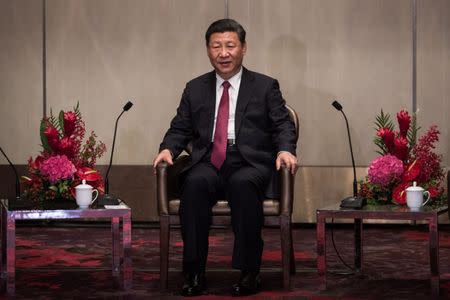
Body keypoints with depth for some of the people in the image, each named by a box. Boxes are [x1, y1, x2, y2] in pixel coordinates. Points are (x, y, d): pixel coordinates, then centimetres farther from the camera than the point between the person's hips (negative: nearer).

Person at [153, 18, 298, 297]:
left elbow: (283, 125, 6)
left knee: (243, 184, -37)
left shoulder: (265, 86, 13)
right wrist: (168, 148, -3)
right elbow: (180, 128, 18)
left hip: (250, 163, -2)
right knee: (195, 183, -33)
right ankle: (194, 272, -28)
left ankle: (249, 272, -28)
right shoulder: (195, 89, 20)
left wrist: (286, 149, -15)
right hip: (209, 163, 2)